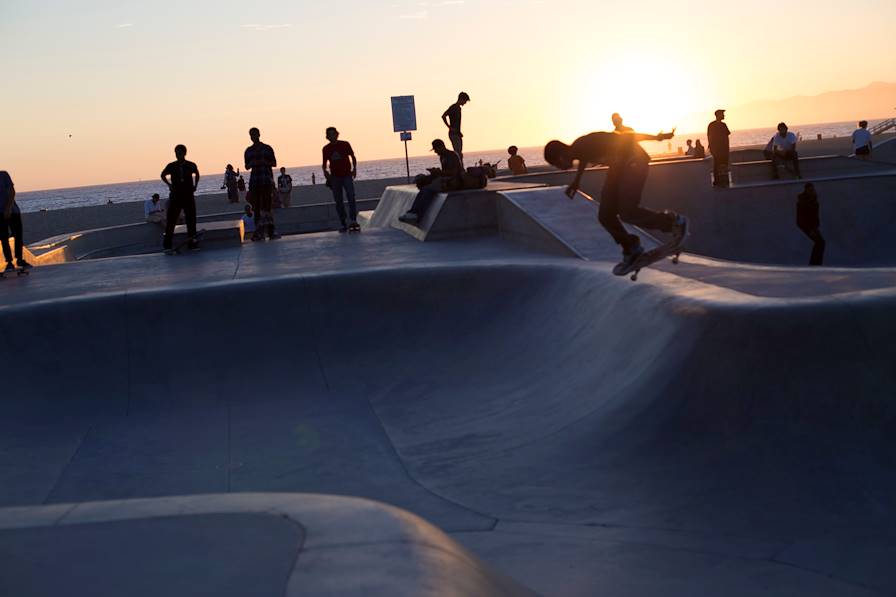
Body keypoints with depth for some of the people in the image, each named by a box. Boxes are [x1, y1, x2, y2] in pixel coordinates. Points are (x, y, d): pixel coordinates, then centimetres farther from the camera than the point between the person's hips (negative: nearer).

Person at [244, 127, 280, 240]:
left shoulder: (267, 148, 6)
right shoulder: (248, 151, 14)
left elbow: (274, 163, 5)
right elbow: (247, 166, 16)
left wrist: (264, 162, -13)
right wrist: (251, 164, -6)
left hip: (267, 180, -3)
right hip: (254, 181, 3)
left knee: (266, 205, -9)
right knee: (256, 206, -1)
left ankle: (270, 231, -10)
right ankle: (258, 231, -1)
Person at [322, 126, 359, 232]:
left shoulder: (345, 144, 2)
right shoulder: (326, 149, 6)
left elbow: (353, 157, 10)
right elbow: (324, 163, 13)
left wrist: (354, 168, -4)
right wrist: (325, 171, -6)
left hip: (347, 175, -2)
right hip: (335, 177, 2)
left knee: (351, 196, -18)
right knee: (338, 201, 1)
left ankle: (353, 220, -18)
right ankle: (343, 223, 6)